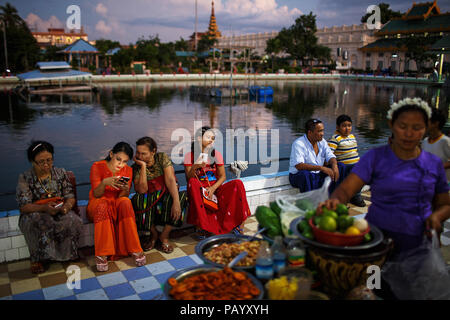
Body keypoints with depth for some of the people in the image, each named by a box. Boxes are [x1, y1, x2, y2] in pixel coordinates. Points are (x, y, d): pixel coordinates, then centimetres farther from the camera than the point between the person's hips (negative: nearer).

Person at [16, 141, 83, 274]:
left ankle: (69, 254, -6)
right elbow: (23, 206, -12)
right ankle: (37, 259, -16)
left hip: (60, 212, 2)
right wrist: (44, 208, -32)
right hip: (34, 213, -2)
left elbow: (70, 197, 4)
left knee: (73, 221, -31)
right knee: (42, 224, -38)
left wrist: (67, 205, -22)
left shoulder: (60, 173, 4)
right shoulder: (25, 178, -5)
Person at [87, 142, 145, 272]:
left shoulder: (128, 170, -1)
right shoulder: (97, 167, -9)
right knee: (102, 204, -37)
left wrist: (125, 190, -30)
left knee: (126, 202, -32)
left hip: (117, 205, 2)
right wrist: (105, 182, -36)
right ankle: (102, 254, -37)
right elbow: (96, 194, -15)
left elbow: (122, 196, -5)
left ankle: (135, 250, -30)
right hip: (97, 205, -2)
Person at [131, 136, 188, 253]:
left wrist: (176, 202, -33)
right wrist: (143, 166, -20)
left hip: (167, 195, 0)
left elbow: (170, 180, -19)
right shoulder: (135, 168, -4)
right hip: (149, 201, 0)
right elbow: (142, 190, -17)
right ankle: (153, 234, -9)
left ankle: (164, 236, -15)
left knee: (182, 196, -32)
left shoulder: (162, 158, -7)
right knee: (138, 200, -32)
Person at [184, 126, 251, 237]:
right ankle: (202, 227, -29)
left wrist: (213, 188, -16)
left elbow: (222, 176, 2)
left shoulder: (216, 154, 6)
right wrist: (194, 167, -26)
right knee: (193, 182, -35)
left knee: (238, 183, -23)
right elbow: (189, 179, -6)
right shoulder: (189, 156, 0)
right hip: (199, 191, -1)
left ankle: (236, 223, -16)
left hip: (215, 189, 2)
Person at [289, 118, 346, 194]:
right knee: (304, 174, -39)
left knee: (340, 166, -4)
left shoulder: (322, 141, 3)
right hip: (299, 176, -7)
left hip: (318, 174, 7)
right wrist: (321, 168, -36)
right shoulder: (299, 144, -19)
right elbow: (298, 166, -31)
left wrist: (334, 166, -24)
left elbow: (330, 156, 2)